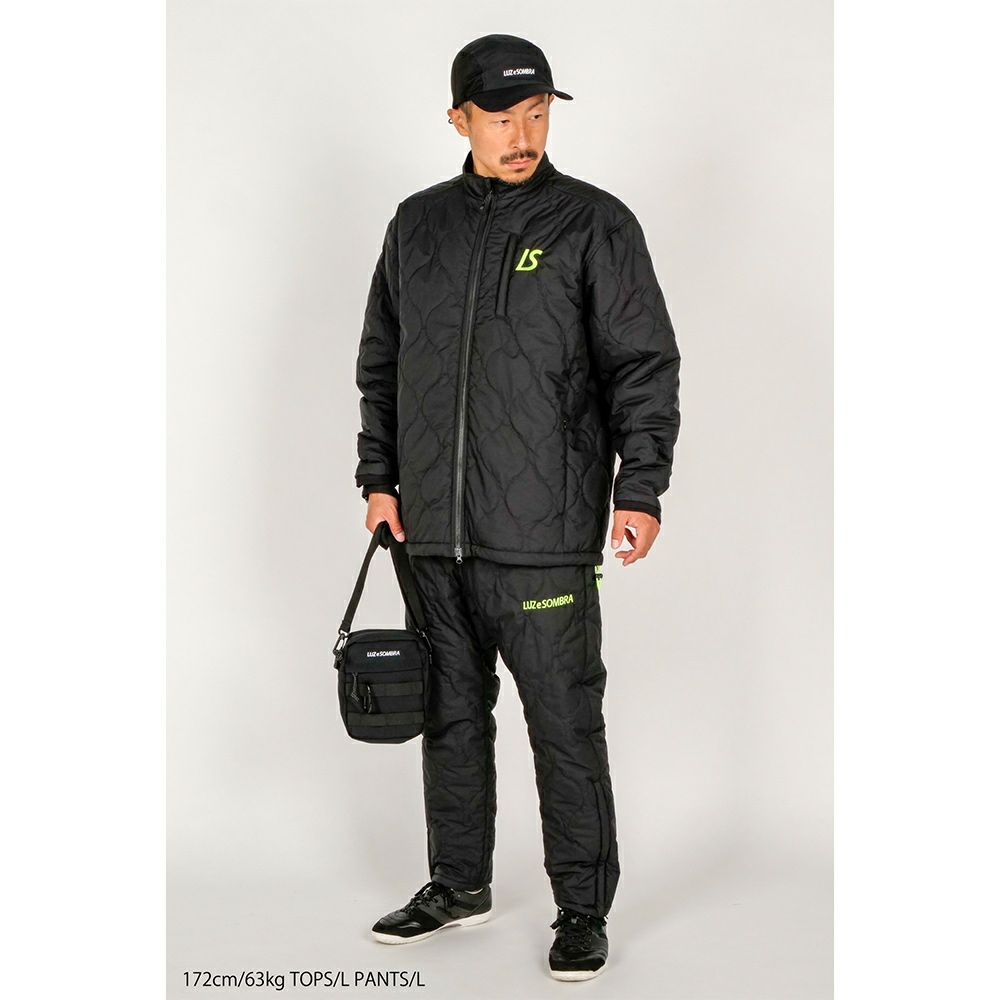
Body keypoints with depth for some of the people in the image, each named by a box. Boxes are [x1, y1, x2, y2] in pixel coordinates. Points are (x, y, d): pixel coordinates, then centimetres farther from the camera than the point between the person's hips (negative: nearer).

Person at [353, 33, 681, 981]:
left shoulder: (594, 224, -2)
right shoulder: (418, 225, 11)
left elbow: (644, 365, -4)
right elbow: (380, 362, 18)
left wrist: (639, 490, -12)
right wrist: (379, 477, 11)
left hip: (543, 533, -4)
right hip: (433, 529, 5)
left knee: (565, 722, -1)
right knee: (451, 710, 14)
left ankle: (583, 909, 13)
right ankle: (458, 884, 30)